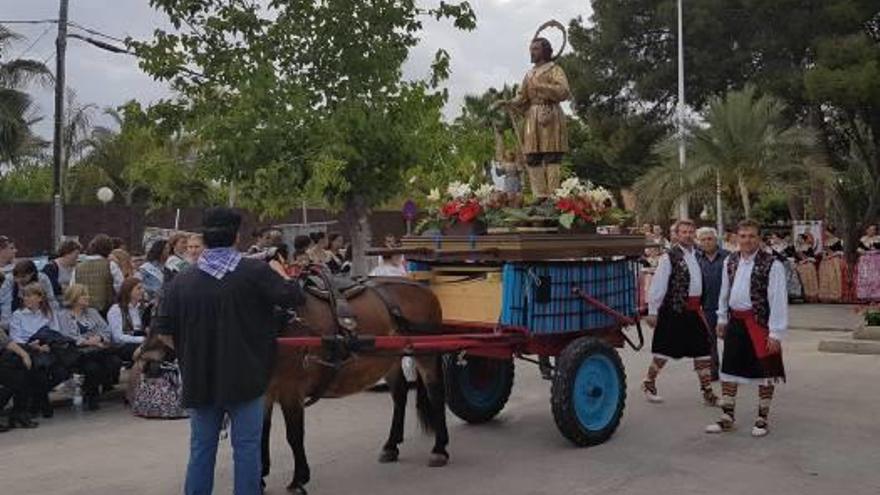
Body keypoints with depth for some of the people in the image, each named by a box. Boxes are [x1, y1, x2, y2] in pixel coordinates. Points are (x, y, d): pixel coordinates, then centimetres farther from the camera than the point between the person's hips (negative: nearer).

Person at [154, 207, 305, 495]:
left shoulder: (181, 282, 0)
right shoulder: (255, 272, -10)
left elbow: (163, 333, 1)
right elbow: (294, 298, -6)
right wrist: (278, 277, 13)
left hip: (199, 380, 3)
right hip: (245, 376, -3)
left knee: (201, 448, 15)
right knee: (246, 446, 7)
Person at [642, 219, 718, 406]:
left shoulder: (696, 254, 10)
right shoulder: (669, 257, -11)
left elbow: (699, 282, 17)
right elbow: (658, 285, -12)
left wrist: (700, 306, 15)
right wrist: (652, 311, -13)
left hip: (694, 309, 6)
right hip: (674, 309, -6)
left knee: (703, 350, 6)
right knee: (665, 349, 5)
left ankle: (707, 392, 14)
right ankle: (649, 383, 24)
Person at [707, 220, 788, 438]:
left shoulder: (771, 265, -14)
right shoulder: (730, 261, 5)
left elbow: (778, 300, -15)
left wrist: (775, 333, -18)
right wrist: (722, 319, 15)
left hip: (760, 323, -5)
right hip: (735, 322, 6)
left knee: (764, 371, 6)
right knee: (729, 368, 11)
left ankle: (763, 418, 22)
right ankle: (727, 417, 23)